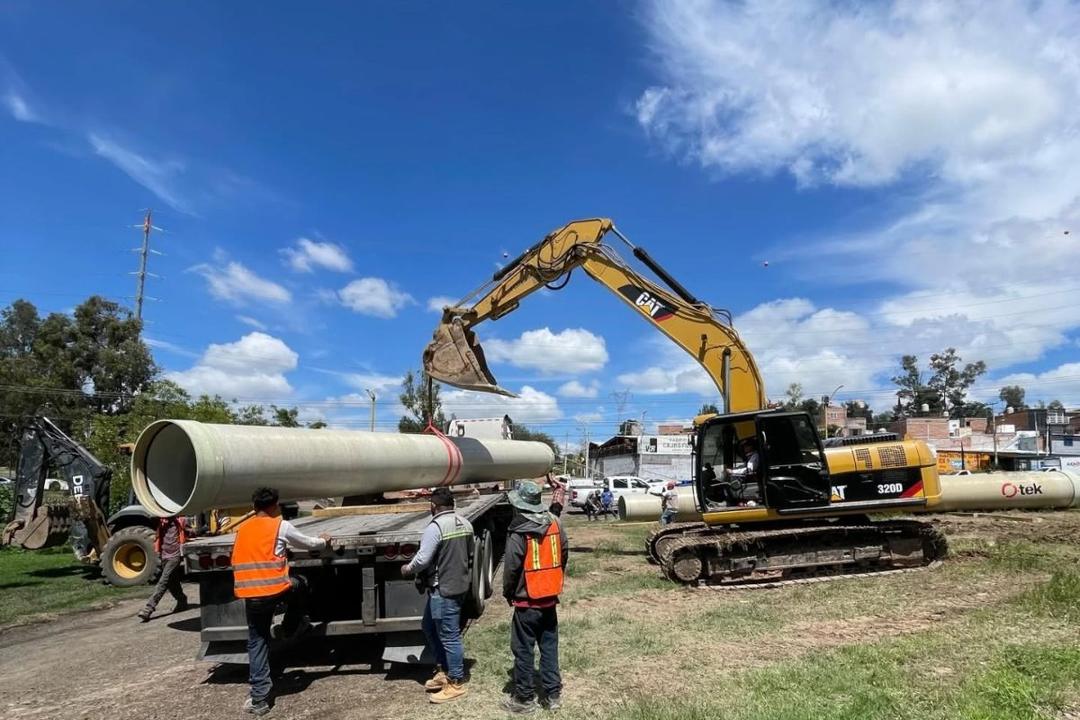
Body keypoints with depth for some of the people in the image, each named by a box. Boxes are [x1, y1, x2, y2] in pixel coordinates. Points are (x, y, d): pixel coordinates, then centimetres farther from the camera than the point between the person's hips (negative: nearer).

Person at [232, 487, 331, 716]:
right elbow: (308, 544, 14)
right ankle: (290, 628, 39)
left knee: (257, 643, 12)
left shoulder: (242, 529, 15)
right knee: (299, 584, 28)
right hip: (276, 589, -4)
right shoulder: (281, 526, 2)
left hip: (250, 595, 4)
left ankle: (259, 697, 10)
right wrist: (324, 542, 35)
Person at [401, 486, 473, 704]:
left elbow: (422, 559, -21)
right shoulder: (465, 524, 7)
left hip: (443, 589, -9)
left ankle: (456, 683, 13)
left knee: (449, 636, 2)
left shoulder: (435, 527, -20)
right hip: (460, 584, 9)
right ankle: (442, 671, 30)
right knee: (430, 627, 22)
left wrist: (408, 568, -2)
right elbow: (470, 554, 16)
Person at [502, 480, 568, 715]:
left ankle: (524, 699, 17)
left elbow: (511, 569, -15)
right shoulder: (555, 525, -1)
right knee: (549, 648, 16)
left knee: (523, 651, 8)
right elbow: (563, 556, 9)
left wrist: (508, 594, 3)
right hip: (550, 600, 6)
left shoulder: (518, 534, -19)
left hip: (527, 603, -6)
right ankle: (553, 694, 23)